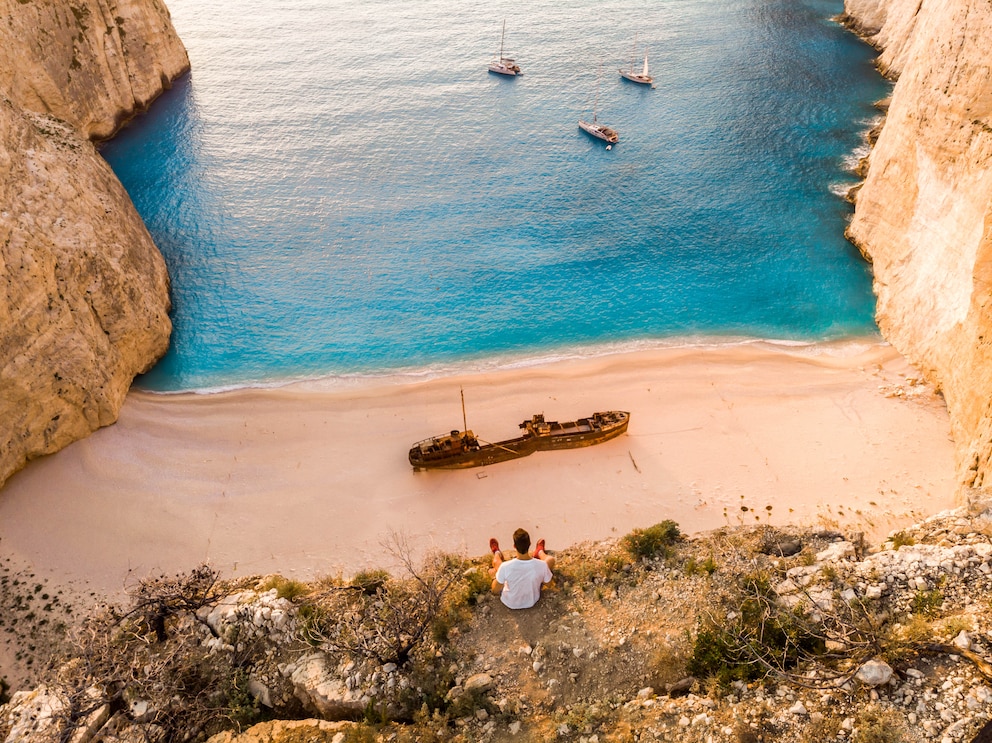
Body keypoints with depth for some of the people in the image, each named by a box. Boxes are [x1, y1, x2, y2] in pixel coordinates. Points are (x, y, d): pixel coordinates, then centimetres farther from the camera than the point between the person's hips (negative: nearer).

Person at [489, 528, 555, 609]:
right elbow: (548, 582, -10)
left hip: (510, 603, -1)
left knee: (496, 562, 19)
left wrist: (495, 577, 1)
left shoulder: (505, 567, -37)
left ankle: (497, 553, 55)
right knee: (551, 559, 11)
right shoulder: (542, 565, -33)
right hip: (532, 601, 1)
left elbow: (495, 590, -20)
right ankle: (539, 552, 46)